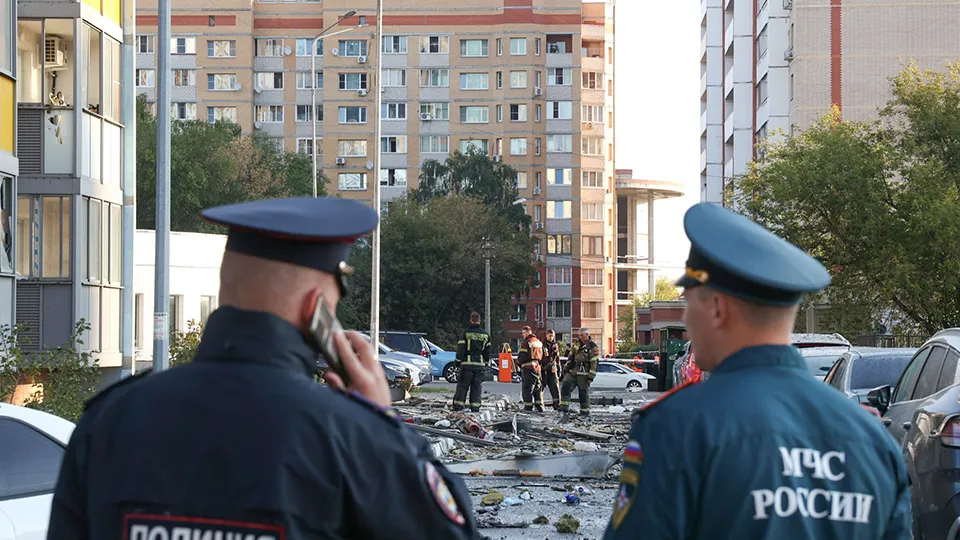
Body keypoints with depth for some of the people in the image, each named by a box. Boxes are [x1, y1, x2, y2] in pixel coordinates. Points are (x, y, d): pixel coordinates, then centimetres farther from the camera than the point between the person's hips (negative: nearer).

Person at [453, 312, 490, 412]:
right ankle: (475, 407, 2)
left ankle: (458, 406, -3)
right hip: (480, 364, 3)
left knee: (462, 385, 2)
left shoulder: (466, 333, -5)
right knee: (476, 387, 7)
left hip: (467, 364, -3)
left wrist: (458, 361, 3)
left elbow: (460, 349, -6)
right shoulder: (485, 334, 8)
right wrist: (486, 363, 22)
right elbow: (487, 350, 13)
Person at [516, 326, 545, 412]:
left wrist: (519, 363, 5)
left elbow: (522, 356, -13)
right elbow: (542, 355, 18)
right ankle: (539, 406, 15)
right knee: (538, 387, 14)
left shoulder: (525, 342, -11)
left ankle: (528, 407, -6)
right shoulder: (539, 342, 14)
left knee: (527, 388, -4)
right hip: (537, 367, 7)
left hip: (528, 367, -7)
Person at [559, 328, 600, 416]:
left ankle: (585, 411, 8)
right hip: (572, 371, 6)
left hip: (583, 373, -6)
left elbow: (594, 363, -10)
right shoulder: (577, 343, 12)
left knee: (583, 392, -1)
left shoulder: (593, 347, -7)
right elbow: (571, 356, 20)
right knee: (565, 386, -8)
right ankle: (564, 407, -7)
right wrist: (566, 368, 16)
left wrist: (591, 376, -14)